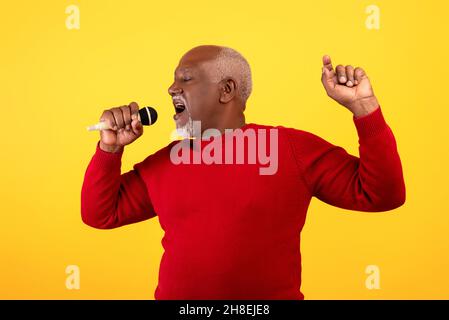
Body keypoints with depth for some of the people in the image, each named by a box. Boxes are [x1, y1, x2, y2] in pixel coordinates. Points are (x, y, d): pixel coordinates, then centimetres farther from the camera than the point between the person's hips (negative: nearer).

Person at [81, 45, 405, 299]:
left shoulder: (294, 148, -1)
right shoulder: (165, 161, 9)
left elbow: (381, 194, -3)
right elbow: (100, 214, 14)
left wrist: (363, 106, -9)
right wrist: (110, 147, 1)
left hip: (274, 294, -2)